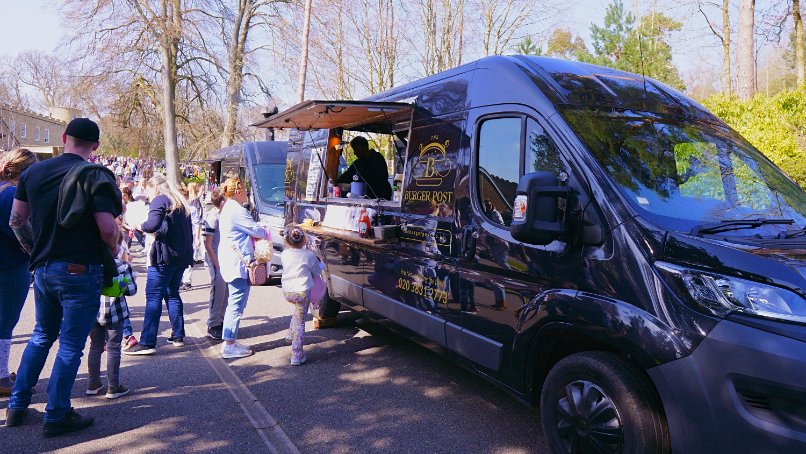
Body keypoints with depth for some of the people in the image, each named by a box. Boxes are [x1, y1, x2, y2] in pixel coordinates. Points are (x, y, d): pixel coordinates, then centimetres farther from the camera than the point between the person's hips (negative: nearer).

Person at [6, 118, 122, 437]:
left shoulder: (33, 172, 6)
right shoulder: (95, 175, -13)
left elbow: (17, 220, 11)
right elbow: (107, 228, -20)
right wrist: (112, 252, 0)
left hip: (42, 268, 6)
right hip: (80, 270, -6)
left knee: (42, 335, 24)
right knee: (71, 345, 5)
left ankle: (16, 407, 31)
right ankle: (56, 417, 15)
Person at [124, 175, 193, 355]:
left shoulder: (159, 200, -5)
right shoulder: (181, 202, 20)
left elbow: (152, 225, -21)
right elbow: (187, 230, 21)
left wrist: (140, 226, -2)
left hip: (165, 256, -8)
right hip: (182, 255, 8)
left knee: (153, 296, -7)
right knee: (172, 294, 16)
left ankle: (147, 343, -9)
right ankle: (178, 336, 18)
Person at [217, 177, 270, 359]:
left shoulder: (228, 208, 16)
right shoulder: (237, 210, -17)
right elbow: (256, 230, -13)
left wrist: (259, 235, 5)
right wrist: (267, 233, 7)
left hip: (230, 260, 11)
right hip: (238, 262, -11)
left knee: (234, 303, 17)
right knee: (237, 304, -5)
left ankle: (229, 341, 23)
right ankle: (229, 346, 0)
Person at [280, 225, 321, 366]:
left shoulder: (284, 254, 3)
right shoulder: (309, 255, -7)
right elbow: (316, 273, 5)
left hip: (287, 292, 4)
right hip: (302, 292, -4)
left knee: (298, 310, 35)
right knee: (300, 323, 2)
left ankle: (291, 335, 33)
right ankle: (296, 356, 3)